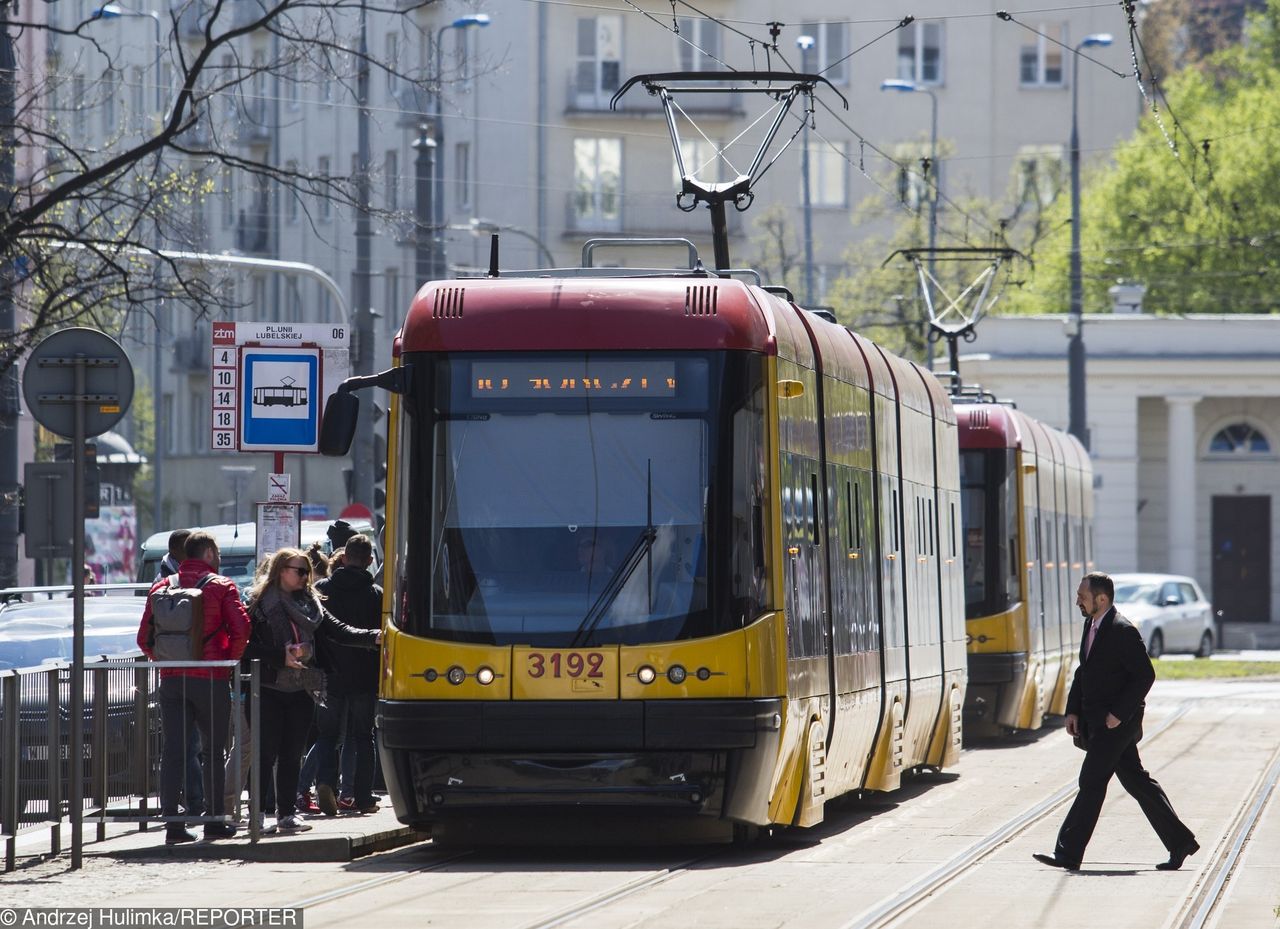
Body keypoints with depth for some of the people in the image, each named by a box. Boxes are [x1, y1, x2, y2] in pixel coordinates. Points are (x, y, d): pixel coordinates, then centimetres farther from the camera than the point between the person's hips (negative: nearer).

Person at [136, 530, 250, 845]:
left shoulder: (162, 587, 8)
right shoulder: (221, 586, -2)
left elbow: (144, 638, 5)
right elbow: (241, 629, -13)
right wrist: (229, 662, 0)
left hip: (171, 678, 3)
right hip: (211, 678, -3)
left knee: (172, 751, 2)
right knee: (213, 750, 7)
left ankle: (172, 823, -4)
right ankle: (214, 821, 9)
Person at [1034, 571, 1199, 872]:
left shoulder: (1123, 631, -17)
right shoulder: (1091, 627, 12)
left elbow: (1145, 675, -19)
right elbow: (1083, 672, 20)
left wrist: (1118, 713, -20)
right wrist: (1073, 711, 10)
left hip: (1116, 723, -10)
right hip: (1097, 721, 10)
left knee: (1092, 782, -8)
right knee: (1136, 782, 12)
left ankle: (1068, 853, -6)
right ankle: (1180, 842, 18)